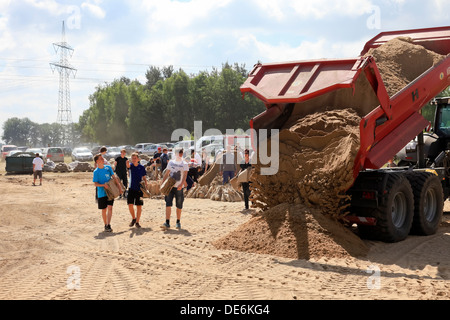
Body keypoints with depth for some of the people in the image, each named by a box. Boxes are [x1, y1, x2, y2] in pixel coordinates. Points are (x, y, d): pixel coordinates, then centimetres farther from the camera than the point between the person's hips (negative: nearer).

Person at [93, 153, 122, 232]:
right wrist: (103, 185, -24)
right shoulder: (96, 172, -6)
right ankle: (105, 225, 24)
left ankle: (108, 225, -14)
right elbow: (95, 183, -8)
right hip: (102, 193, -2)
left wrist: (119, 186, 4)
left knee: (110, 208, -11)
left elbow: (114, 177, 8)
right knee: (104, 210, 8)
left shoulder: (108, 167, 4)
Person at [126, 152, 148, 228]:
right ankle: (133, 218, 21)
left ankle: (137, 222, 11)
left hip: (139, 189, 0)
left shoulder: (142, 167, 0)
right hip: (131, 188, 1)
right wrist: (127, 163, -49)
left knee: (139, 206, 1)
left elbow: (144, 178, 7)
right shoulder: (131, 165, -1)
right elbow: (128, 166, -26)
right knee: (130, 205, -4)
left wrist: (146, 185, -8)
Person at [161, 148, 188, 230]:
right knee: (168, 204, -8)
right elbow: (166, 174, 14)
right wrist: (163, 183, 5)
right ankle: (167, 222, -9)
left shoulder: (184, 164, 1)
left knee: (179, 206, 5)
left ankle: (178, 222, 19)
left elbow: (184, 175, -11)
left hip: (179, 187, -2)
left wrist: (181, 184, -27)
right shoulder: (171, 162, 11)